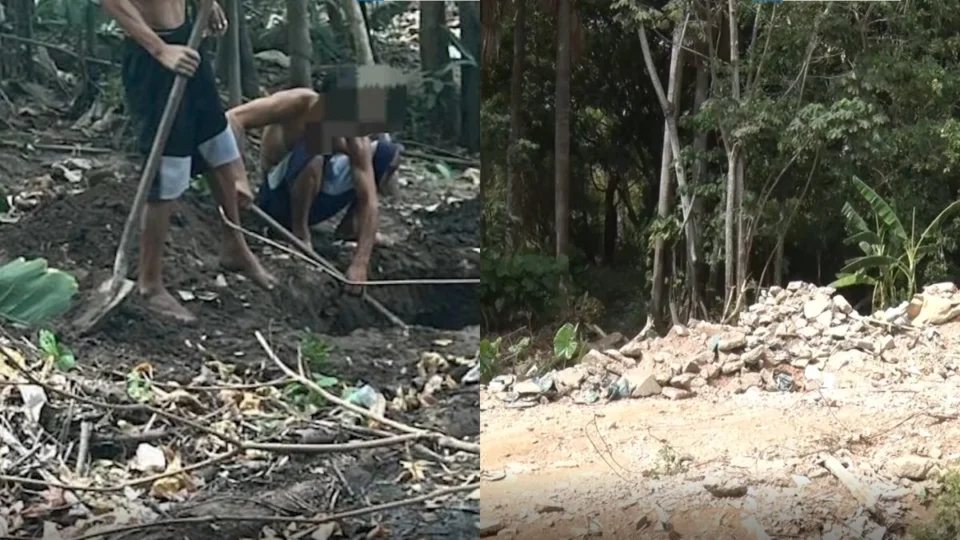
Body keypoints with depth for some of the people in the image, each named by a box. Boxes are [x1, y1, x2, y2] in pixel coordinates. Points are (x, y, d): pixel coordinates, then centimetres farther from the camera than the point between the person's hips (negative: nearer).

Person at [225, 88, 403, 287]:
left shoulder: (355, 137, -19)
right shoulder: (300, 104, -26)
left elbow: (369, 200, -24)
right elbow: (232, 118, -35)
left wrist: (360, 263, -36)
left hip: (315, 201, 4)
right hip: (277, 198, -4)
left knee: (385, 154, -10)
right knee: (310, 152, -36)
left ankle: (350, 226, 3)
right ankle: (299, 232, -18)